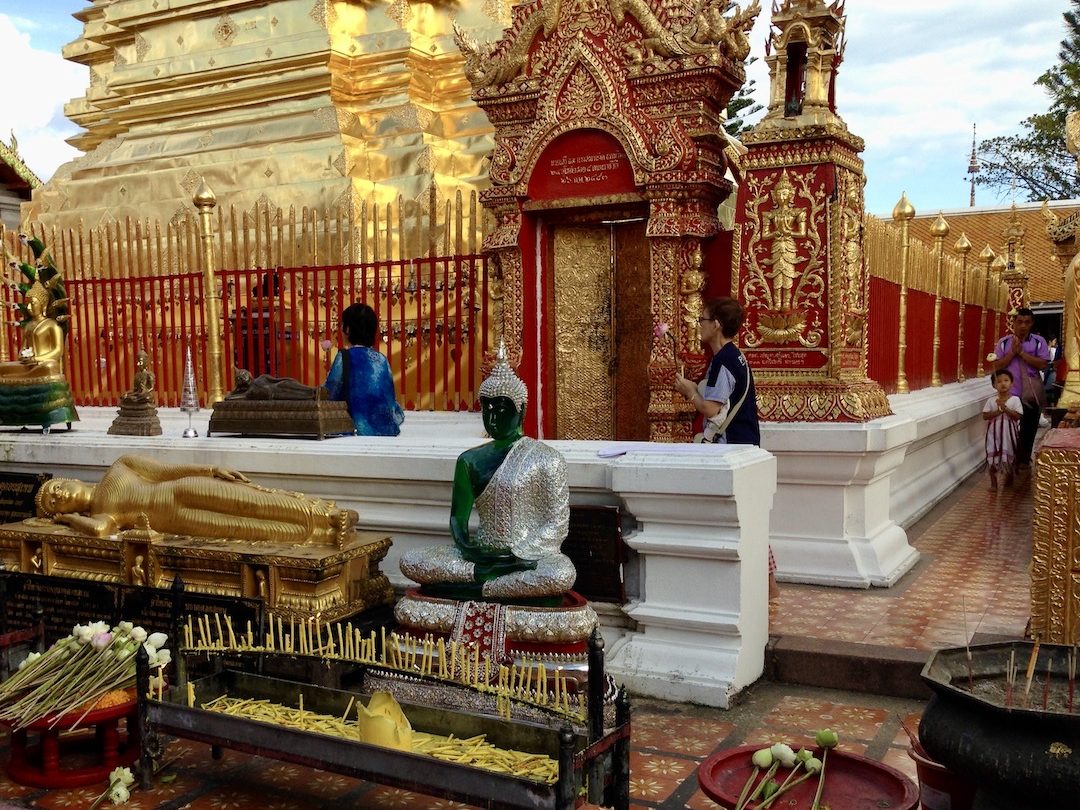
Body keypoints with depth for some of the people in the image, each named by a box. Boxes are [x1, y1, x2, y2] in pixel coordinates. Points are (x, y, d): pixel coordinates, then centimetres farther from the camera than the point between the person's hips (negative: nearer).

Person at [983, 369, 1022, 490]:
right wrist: (998, 411, -17)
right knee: (992, 457, 0)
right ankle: (993, 483, 12)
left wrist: (1004, 408, -20)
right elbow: (985, 416, -6)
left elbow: (1017, 416, -11)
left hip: (1008, 433, -1)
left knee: (1008, 457, 6)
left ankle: (1009, 477, 33)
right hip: (994, 432, 1)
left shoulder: (1015, 399, -4)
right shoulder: (991, 400, 0)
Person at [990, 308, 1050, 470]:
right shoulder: (1003, 342, 1)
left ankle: (1024, 459, 24)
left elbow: (1042, 364, -11)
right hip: (1010, 393, 0)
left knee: (1029, 428, 9)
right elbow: (996, 366, -4)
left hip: (1031, 393, 0)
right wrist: (1013, 352, -15)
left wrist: (1022, 352, -16)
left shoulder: (1039, 341, -1)